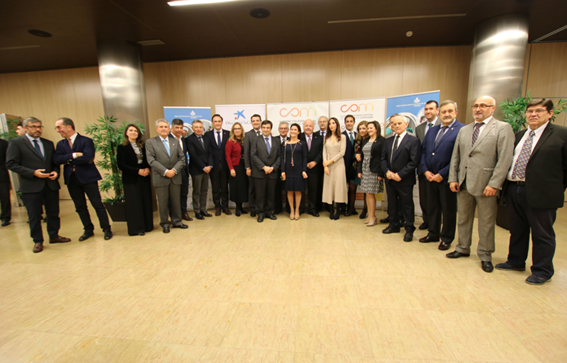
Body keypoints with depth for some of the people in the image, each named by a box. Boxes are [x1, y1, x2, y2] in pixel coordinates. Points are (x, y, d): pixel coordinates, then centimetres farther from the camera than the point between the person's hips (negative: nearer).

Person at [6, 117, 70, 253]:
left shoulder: (48, 143, 13)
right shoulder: (16, 143, -1)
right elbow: (11, 164, -6)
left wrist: (56, 171, -5)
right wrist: (33, 173, -17)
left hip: (51, 184, 4)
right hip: (31, 186, -4)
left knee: (53, 213, 11)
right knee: (34, 216, 6)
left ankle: (54, 236, 26)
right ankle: (37, 241, 19)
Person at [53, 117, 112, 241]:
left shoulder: (86, 141, -6)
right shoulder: (60, 144, 11)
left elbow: (87, 157, -20)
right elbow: (56, 159, -4)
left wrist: (68, 161, -7)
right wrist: (74, 155, -16)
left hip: (88, 177, -6)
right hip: (71, 179, 6)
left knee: (97, 204, -2)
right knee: (80, 207, 12)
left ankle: (107, 229, 9)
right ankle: (88, 230, 25)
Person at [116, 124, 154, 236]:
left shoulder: (143, 146, 11)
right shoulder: (122, 147, -1)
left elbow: (148, 160, 11)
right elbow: (121, 165, -8)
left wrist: (147, 168, -9)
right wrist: (137, 171, -15)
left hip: (144, 178, 4)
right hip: (131, 179, -4)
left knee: (146, 201, 6)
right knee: (134, 203, 1)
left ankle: (147, 225, 18)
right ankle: (136, 228, 11)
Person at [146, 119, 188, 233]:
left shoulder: (175, 141, 12)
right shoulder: (150, 142, 2)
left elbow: (182, 158, 6)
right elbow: (151, 160, -8)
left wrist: (174, 169, -10)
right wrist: (165, 171, -16)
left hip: (175, 177, 3)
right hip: (160, 178, -3)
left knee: (176, 201, 10)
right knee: (163, 202, 5)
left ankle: (177, 221, 23)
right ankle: (165, 223, 20)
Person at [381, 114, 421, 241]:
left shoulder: (413, 140, -7)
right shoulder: (388, 141, 10)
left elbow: (413, 161, -13)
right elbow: (383, 159, 8)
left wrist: (400, 174, -18)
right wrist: (387, 171, -9)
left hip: (405, 180, -5)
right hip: (390, 179, 5)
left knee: (407, 205, 6)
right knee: (392, 204, 16)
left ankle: (409, 229, 20)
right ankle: (394, 225, 32)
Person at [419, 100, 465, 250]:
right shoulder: (432, 130, 13)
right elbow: (423, 151, 11)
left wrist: (442, 174, -15)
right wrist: (425, 170, -1)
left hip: (446, 179, -6)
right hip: (430, 177, 6)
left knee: (448, 210, 8)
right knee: (432, 208, 16)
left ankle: (447, 239, 24)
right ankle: (433, 234, 32)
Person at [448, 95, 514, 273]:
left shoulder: (503, 128, -2)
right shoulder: (464, 130, 13)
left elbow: (505, 159, -10)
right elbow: (455, 156, 12)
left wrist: (494, 184, -17)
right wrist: (453, 178, 3)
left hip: (486, 184, -4)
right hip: (463, 183, 5)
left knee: (486, 223, 7)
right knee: (463, 219, 14)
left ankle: (485, 255, 23)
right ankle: (463, 248, 30)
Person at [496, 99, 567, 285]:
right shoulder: (519, 135, 13)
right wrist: (508, 185, 7)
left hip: (541, 193, -5)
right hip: (514, 190, 5)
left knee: (542, 234, 8)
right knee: (516, 230, 18)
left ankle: (542, 271, 24)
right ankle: (516, 261, 34)